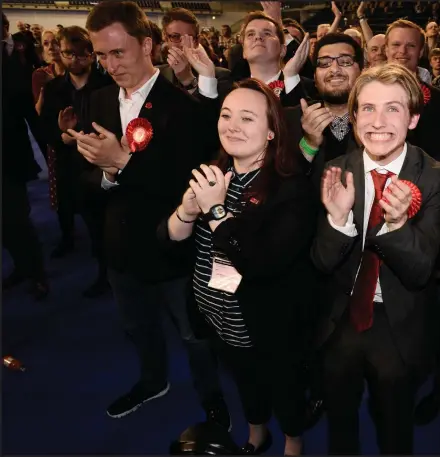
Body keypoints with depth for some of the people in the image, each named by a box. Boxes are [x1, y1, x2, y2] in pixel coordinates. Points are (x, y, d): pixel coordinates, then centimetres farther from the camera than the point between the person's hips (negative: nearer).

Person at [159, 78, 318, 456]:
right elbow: (171, 244, -4)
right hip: (218, 321, 6)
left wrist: (215, 210, -29)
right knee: (246, 381, 29)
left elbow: (266, 264, -32)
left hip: (271, 326, -5)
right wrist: (189, 208, -23)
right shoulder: (210, 176, -3)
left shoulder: (293, 187, -21)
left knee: (285, 388, 20)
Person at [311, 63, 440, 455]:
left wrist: (398, 222, -40)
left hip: (402, 329, -2)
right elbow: (322, 261, -13)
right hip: (340, 321, 2)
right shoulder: (337, 172, -11)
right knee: (338, 421, 25)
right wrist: (337, 217, -33)